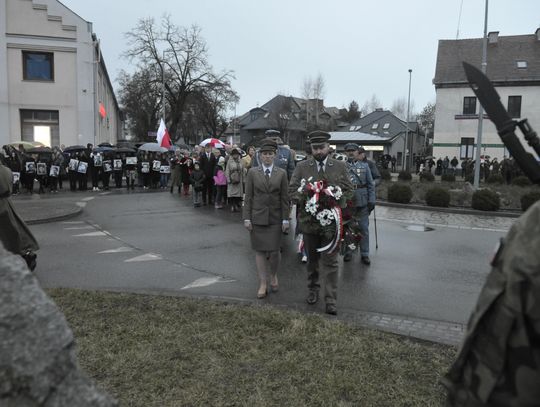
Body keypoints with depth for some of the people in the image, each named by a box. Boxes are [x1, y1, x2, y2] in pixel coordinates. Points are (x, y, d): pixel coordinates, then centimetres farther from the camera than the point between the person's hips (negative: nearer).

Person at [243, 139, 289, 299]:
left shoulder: (281, 173, 3)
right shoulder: (253, 172, 3)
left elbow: (285, 198, 2)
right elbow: (248, 197, 2)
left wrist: (285, 219, -2)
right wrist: (247, 218, -3)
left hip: (275, 218, 0)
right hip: (257, 217, 0)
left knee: (274, 250, -1)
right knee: (260, 251, 4)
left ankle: (273, 276, 28)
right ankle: (263, 284, 17)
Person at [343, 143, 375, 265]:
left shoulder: (364, 166, 7)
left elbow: (371, 185, 6)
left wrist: (371, 200, -2)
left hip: (362, 202, 1)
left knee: (364, 229, 4)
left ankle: (364, 254, 14)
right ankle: (348, 252, 22)